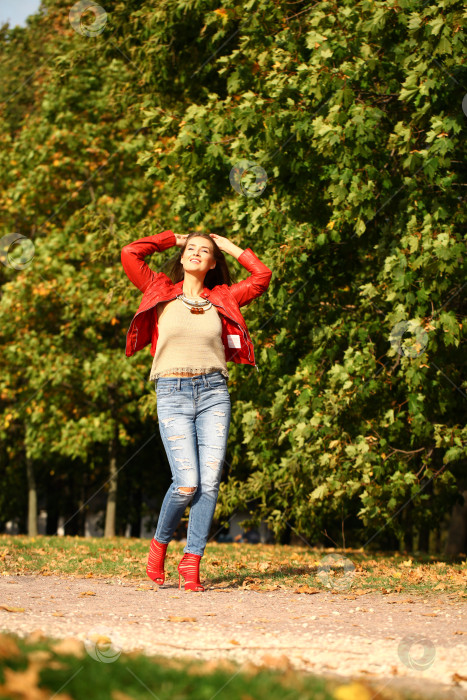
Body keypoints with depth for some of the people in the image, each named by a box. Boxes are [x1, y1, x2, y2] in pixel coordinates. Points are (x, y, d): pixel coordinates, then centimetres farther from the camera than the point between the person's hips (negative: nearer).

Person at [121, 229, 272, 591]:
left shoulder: (222, 298, 14)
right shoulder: (162, 291, 10)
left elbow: (263, 276, 11)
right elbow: (129, 253, 2)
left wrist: (232, 247, 17)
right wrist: (172, 238, 13)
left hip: (213, 394, 2)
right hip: (173, 394, -2)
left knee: (210, 482, -8)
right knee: (187, 484, -13)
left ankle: (191, 564, -2)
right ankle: (160, 544, 12)